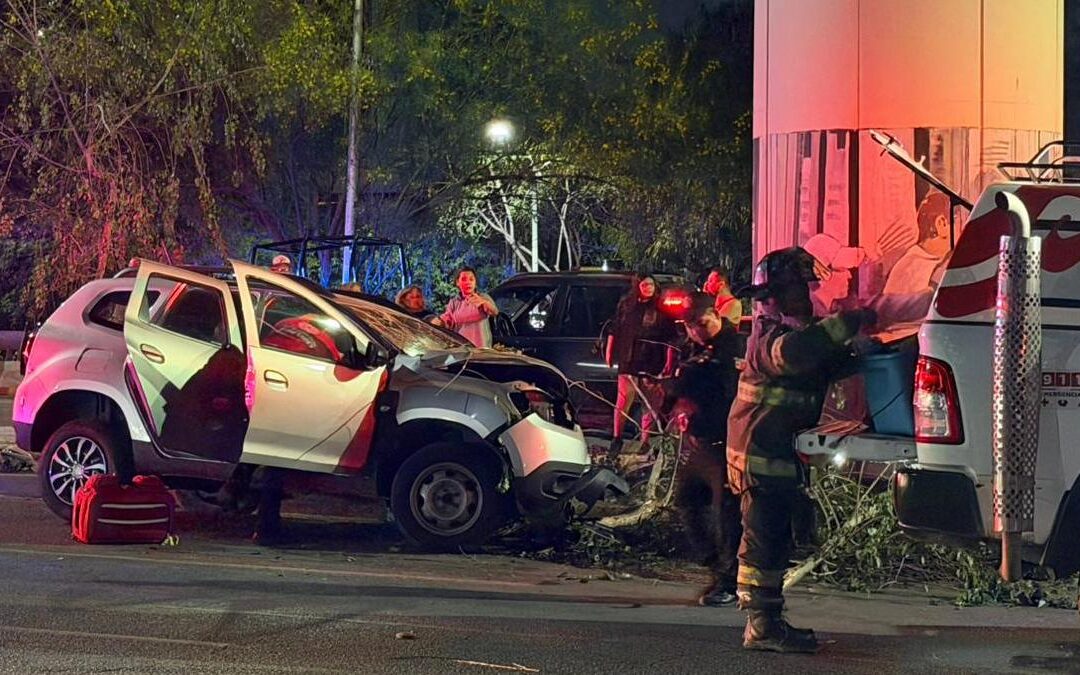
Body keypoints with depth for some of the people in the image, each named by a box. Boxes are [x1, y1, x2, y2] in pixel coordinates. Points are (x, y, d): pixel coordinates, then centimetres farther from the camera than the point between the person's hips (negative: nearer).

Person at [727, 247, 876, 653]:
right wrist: (846, 325, -36)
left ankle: (765, 620, 23)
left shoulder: (795, 332, 18)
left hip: (779, 457, 11)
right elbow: (792, 353, -39)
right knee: (764, 539, -9)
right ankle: (762, 626, -7)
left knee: (772, 539, 15)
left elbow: (830, 366, 24)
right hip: (762, 456, -11)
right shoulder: (769, 337, -16)